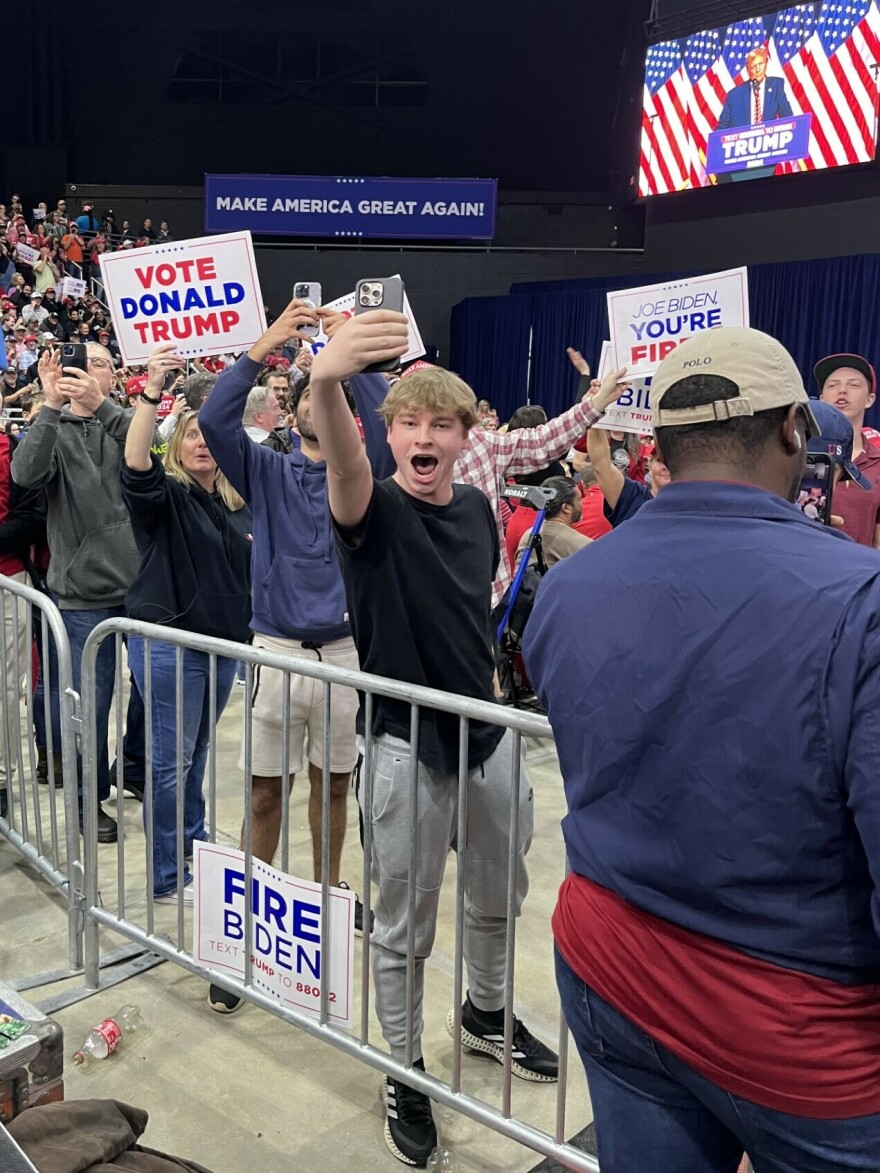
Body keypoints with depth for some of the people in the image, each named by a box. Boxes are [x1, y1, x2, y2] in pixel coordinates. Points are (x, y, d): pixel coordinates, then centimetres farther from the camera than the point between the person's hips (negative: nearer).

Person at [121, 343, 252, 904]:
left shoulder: (238, 502, 9)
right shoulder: (165, 494, -8)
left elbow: (252, 566, 22)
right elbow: (136, 463, -31)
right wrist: (152, 392, -42)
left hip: (225, 639, 6)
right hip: (168, 641, -6)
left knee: (197, 755, 21)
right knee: (171, 761, 2)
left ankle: (197, 849, 36)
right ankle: (168, 877, 14)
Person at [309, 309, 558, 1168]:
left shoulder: (477, 507, 2)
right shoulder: (374, 511, -15)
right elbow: (341, 461, -40)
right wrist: (326, 380, -61)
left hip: (488, 729, 6)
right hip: (407, 744, -5)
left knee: (498, 895, 23)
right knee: (403, 924, 9)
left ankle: (486, 1013, 49)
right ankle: (405, 1071, 31)